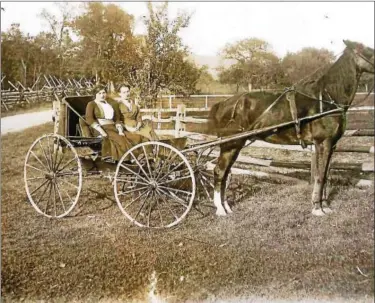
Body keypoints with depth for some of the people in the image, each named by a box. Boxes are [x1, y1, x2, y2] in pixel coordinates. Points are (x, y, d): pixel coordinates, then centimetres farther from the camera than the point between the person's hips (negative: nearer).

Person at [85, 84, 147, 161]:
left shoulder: (111, 104, 23)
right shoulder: (91, 104, 7)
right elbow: (89, 119, -8)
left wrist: (120, 131, 1)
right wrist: (101, 131, -20)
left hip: (113, 128, 5)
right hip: (101, 130, -5)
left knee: (137, 138, -20)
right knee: (120, 140, -35)